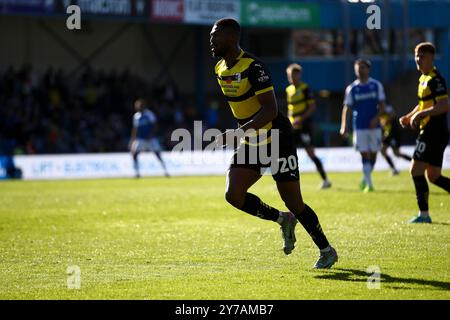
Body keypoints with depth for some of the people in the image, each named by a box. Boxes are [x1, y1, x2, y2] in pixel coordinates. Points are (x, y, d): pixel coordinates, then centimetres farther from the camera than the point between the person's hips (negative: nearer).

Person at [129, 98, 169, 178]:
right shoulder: (136, 116, 6)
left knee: (158, 154, -8)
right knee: (134, 154, -10)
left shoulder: (149, 114, -8)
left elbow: (154, 126, -8)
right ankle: (137, 173, -1)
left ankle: (166, 171, -2)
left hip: (150, 138, -4)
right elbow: (135, 129, 13)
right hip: (140, 139, 4)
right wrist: (132, 140, 8)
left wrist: (150, 136, -18)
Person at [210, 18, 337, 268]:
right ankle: (283, 220, 13)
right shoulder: (221, 69, 5)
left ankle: (327, 251, 17)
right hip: (252, 143, 8)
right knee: (233, 194, -10)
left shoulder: (252, 67, -22)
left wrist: (245, 128, -39)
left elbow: (271, 109, -28)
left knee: (294, 203, -3)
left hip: (277, 139, -8)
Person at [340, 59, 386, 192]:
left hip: (374, 125, 1)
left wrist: (376, 118, -15)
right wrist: (344, 126, -8)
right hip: (359, 127, -1)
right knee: (364, 155, -6)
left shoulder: (376, 85, 3)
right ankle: (369, 184, -5)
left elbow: (381, 105, 2)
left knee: (373, 154, 4)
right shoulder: (351, 88, 4)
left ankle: (365, 179, 24)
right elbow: (347, 108, 3)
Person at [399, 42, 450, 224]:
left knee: (416, 170, -9)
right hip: (429, 132, 10)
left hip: (434, 132, -10)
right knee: (434, 176, 12)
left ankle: (424, 214, -6)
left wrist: (420, 114, -23)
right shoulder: (423, 79, 16)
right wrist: (410, 116, 15)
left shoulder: (435, 80, -14)